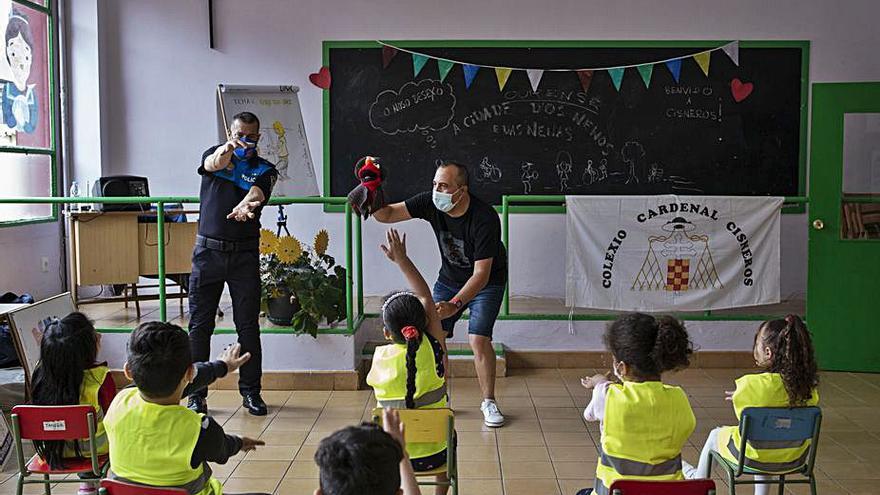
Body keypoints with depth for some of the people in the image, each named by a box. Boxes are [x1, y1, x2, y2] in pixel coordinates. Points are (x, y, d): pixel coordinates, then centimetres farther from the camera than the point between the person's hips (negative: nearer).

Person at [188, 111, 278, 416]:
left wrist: (244, 208, -41)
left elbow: (256, 194, -16)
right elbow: (213, 164, -18)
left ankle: (251, 392, 13)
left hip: (245, 253, 0)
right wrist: (226, 150, -43)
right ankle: (196, 394, 10)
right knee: (199, 325, 2)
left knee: (248, 325, 2)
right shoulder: (215, 155, 8)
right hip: (208, 250, 0)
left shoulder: (265, 170, 6)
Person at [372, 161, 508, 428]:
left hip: (487, 282, -5)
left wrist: (454, 305, -49)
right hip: (449, 277, 5)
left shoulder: (485, 219, -34)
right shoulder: (430, 203, -20)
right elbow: (388, 214, -17)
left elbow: (481, 274, -37)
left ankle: (488, 402, 5)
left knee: (478, 339, -16)